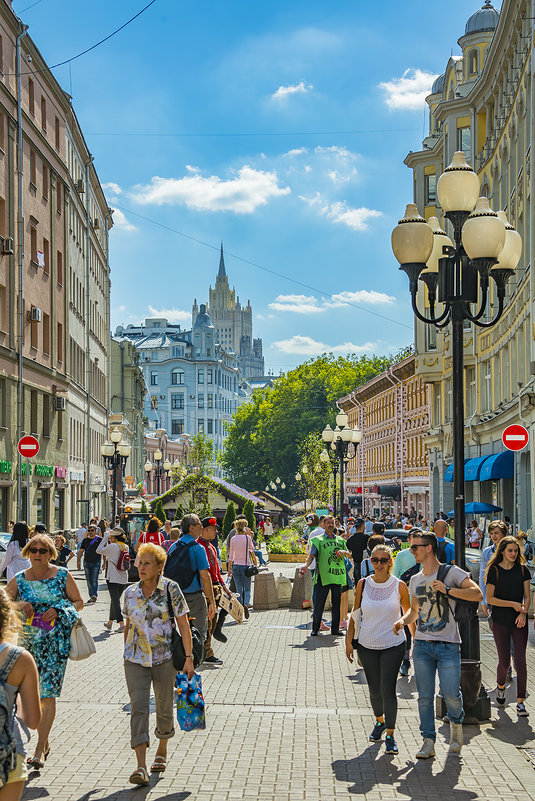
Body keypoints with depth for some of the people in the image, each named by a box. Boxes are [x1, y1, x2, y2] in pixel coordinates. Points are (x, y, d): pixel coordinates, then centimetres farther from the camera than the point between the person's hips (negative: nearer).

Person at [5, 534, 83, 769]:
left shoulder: (62, 576, 1)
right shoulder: (19, 579, 6)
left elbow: (79, 602, 7)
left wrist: (58, 610, -9)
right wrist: (17, 606, -13)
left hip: (56, 642, -3)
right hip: (27, 641, 3)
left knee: (48, 695, -10)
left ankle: (40, 750, -8)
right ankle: (44, 741, 27)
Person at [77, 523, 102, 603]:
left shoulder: (100, 540, 0)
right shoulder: (85, 540, 10)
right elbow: (80, 551, 13)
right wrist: (78, 561, 4)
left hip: (96, 563, -4)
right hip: (87, 563, 4)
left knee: (94, 580, -13)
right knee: (89, 581, 6)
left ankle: (94, 595, -20)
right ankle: (91, 597, 12)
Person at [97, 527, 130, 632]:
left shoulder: (113, 546, -16)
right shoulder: (125, 547, 6)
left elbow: (99, 550, -7)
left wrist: (105, 537, -1)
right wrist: (107, 538, 16)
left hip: (113, 579, -7)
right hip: (123, 579, 7)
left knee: (115, 601, -6)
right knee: (115, 600, 19)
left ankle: (122, 624, -14)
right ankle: (110, 622, 31)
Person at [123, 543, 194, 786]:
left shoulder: (170, 589, -6)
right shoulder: (130, 593, 3)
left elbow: (183, 624, -5)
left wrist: (188, 657, -10)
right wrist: (126, 653, 20)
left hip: (165, 658, -1)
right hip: (135, 659, 1)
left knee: (164, 707, 11)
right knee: (138, 707, -11)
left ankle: (162, 751, 35)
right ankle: (141, 767, -15)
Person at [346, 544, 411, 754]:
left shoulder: (399, 586, -5)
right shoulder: (363, 584, -1)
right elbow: (356, 613, 7)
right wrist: (349, 641, 3)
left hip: (393, 645, -2)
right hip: (367, 645, 2)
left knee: (387, 690, -11)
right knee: (374, 690, 12)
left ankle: (390, 735, 1)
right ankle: (379, 721, 39)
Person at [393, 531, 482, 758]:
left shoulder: (451, 573, -3)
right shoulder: (415, 580, 14)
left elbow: (477, 594, -12)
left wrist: (448, 590, -18)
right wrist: (402, 620, 6)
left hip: (448, 645, -4)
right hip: (422, 644, 4)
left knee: (450, 693, -7)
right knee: (425, 696, 1)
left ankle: (456, 723, 24)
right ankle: (428, 741, 9)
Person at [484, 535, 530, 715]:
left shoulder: (522, 569, 5)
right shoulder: (494, 570, -3)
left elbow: (527, 596, 5)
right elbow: (490, 598, -6)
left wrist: (523, 612, -13)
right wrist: (513, 604, -14)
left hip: (519, 621, 1)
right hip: (500, 621, -1)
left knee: (520, 660, -8)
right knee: (504, 661, 4)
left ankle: (520, 702, -5)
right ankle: (500, 687, 36)